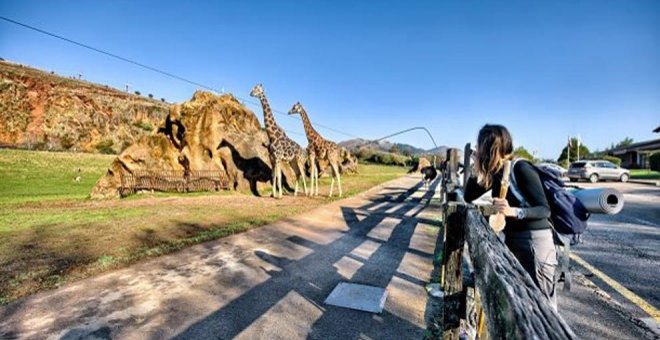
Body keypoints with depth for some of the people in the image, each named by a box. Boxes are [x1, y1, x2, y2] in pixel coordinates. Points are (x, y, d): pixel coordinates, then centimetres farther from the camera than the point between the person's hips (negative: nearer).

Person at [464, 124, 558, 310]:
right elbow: (469, 197, 4)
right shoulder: (494, 173, 3)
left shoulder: (521, 169, -18)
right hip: (511, 239, 8)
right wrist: (477, 168, -4)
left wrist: (513, 211, -39)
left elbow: (544, 210, -21)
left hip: (534, 240, -8)